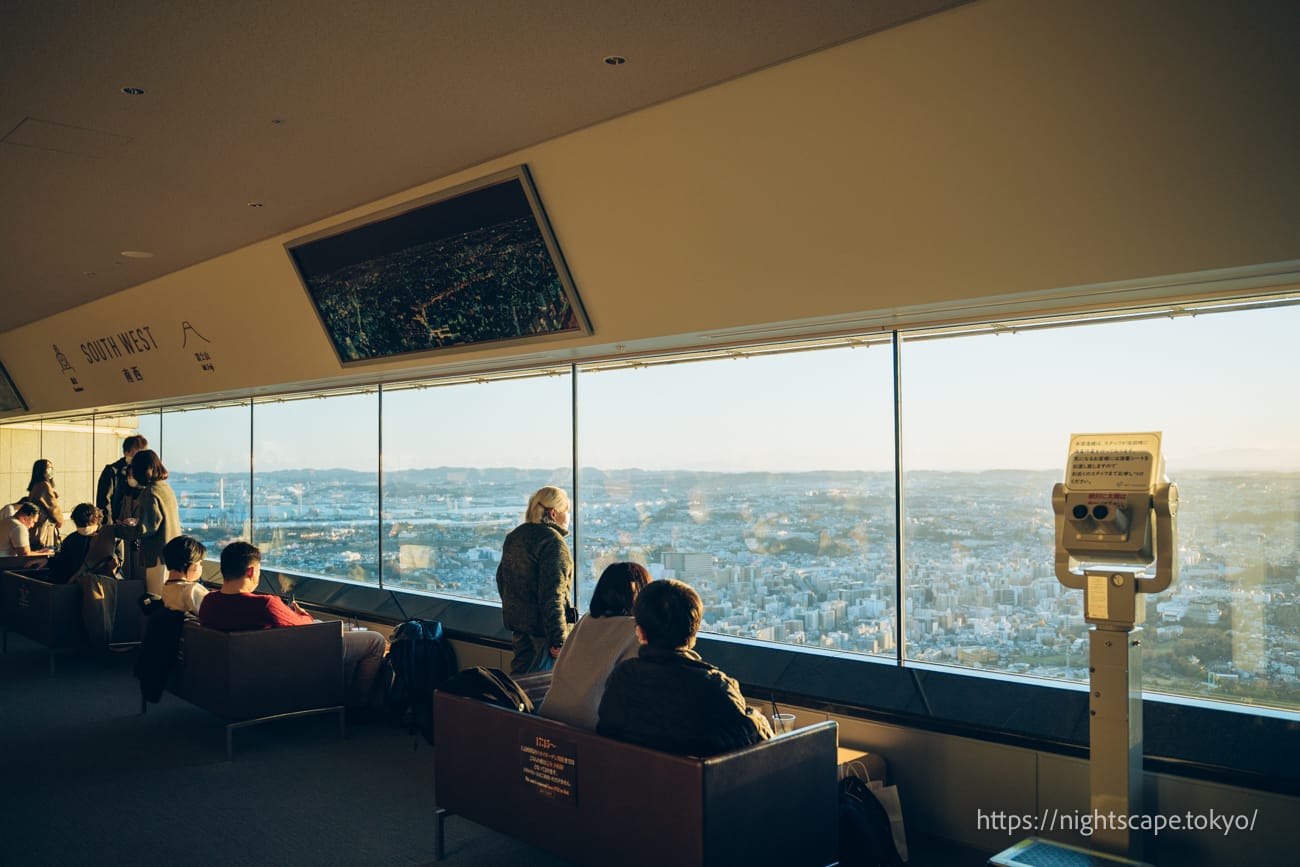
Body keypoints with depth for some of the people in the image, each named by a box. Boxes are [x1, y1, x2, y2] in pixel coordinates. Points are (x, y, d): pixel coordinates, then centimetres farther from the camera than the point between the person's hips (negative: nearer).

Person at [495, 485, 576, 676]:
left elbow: (501, 578, 19)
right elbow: (552, 596, -22)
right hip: (542, 628, -8)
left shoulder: (513, 536, 10)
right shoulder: (553, 543, -17)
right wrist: (559, 640, -20)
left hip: (518, 624, 8)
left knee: (520, 674, 18)